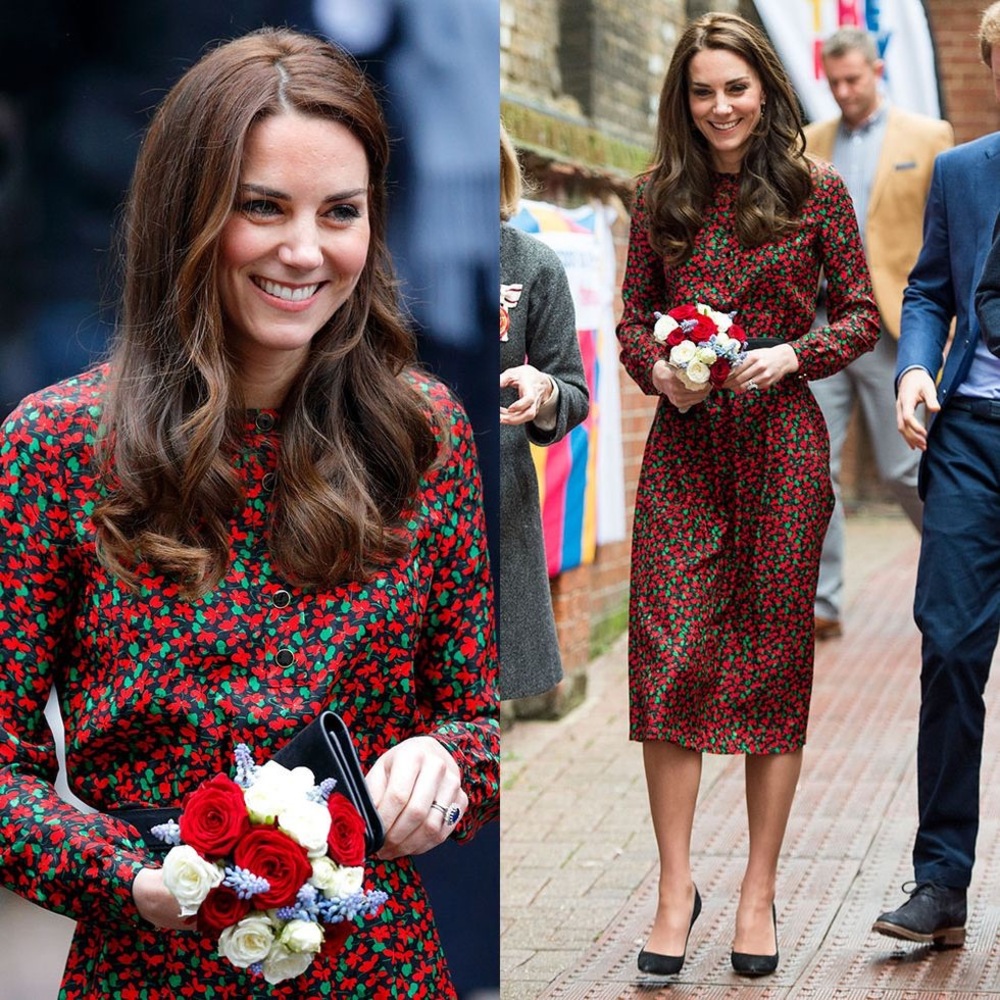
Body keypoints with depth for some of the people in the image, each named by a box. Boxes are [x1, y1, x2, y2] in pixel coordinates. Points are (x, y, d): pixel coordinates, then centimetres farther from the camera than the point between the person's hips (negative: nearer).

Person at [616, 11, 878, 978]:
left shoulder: (816, 191, 2)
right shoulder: (659, 196, 8)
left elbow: (861, 314, 5)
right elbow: (634, 316, 14)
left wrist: (792, 356, -12)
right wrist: (658, 371, -6)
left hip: (782, 440, -1)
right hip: (683, 444, 2)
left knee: (774, 659, 3)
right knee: (670, 655, -5)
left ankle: (758, 892, 12)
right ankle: (675, 887, 5)